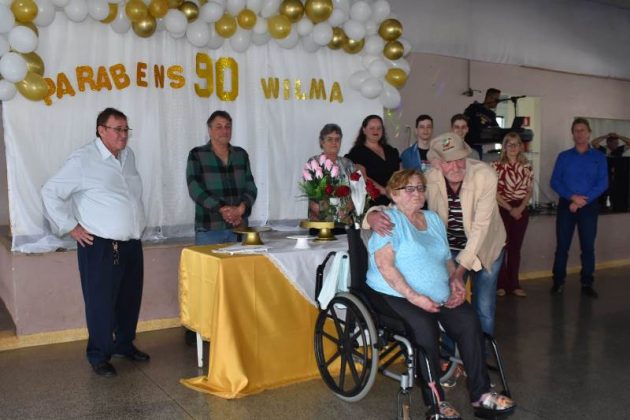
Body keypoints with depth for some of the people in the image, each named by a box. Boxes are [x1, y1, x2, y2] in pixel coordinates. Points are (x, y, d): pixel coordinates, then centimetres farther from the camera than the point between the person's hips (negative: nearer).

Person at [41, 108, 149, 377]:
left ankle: (124, 344, 33)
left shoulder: (128, 155, 11)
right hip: (101, 246, -6)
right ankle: (99, 355, 17)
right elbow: (50, 193, -8)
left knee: (130, 299, 15)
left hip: (132, 243, 7)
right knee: (101, 302, 2)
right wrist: (71, 227, -8)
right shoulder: (83, 160, -10)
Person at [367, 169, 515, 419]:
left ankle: (480, 393, -6)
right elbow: (384, 264, -15)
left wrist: (456, 280, 3)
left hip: (439, 295, 6)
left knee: (469, 321, -18)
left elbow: (446, 259, 24)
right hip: (397, 296, -6)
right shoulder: (389, 219, -5)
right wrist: (413, 297, -21)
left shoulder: (433, 219, 19)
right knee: (425, 328, -31)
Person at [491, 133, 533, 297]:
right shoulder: (496, 165, -5)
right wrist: (510, 209, -11)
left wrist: (520, 208, -8)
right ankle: (500, 284, 8)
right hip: (502, 209, -3)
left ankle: (514, 284, 15)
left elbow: (529, 190, 7)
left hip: (521, 210, 3)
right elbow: (494, 191, -8)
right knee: (501, 246, -1)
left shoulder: (526, 167, 7)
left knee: (515, 247, 7)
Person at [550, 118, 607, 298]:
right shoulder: (563, 156, 7)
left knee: (588, 246, 4)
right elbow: (554, 182, 0)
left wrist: (582, 201, -14)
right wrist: (572, 197, -16)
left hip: (589, 207, 0)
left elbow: (603, 184, -3)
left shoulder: (599, 157, 5)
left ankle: (587, 284, 13)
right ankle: (558, 281, 12)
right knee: (562, 245, 2)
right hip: (566, 205, 0)